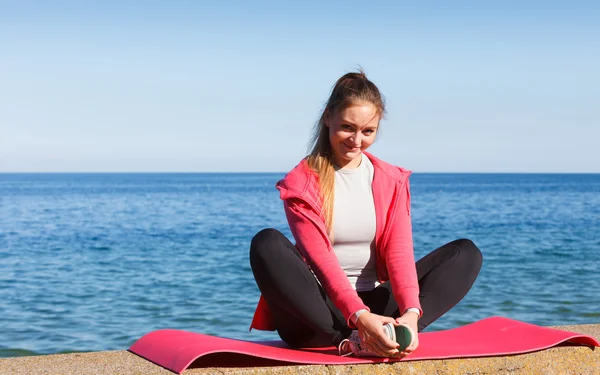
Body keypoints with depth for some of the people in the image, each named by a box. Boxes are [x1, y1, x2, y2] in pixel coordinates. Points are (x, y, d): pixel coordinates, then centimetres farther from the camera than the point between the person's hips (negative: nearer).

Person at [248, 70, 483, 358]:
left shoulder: (393, 182, 5)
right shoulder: (300, 184, -7)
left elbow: (399, 251, -8)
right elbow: (321, 259, -19)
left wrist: (411, 311, -28)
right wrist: (359, 316, -35)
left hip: (375, 303, 4)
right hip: (320, 309, -3)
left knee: (466, 253, -11)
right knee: (267, 244, -31)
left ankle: (387, 336, -31)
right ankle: (353, 342, -35)